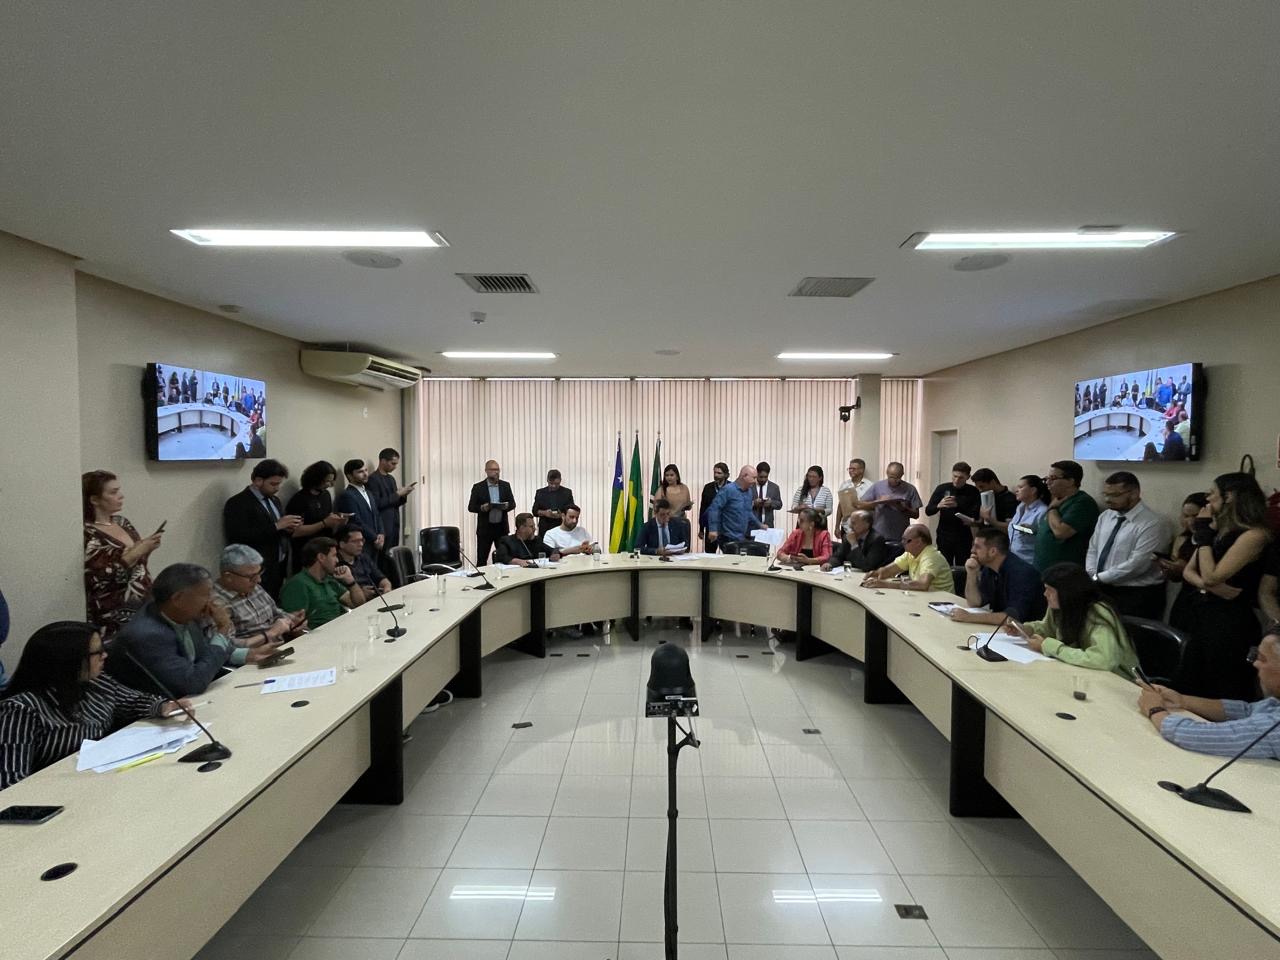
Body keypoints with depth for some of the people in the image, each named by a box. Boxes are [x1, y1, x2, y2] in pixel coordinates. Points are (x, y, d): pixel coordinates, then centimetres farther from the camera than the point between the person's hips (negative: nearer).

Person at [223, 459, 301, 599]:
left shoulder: (274, 500, 16)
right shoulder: (238, 503, -9)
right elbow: (239, 536, -22)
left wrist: (288, 528, 1)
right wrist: (276, 526, -21)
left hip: (278, 569, 7)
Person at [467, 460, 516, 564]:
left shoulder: (506, 485, 7)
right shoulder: (478, 487, -1)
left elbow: (513, 504, 8)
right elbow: (471, 507, -1)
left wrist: (507, 506, -15)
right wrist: (481, 508, -20)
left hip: (502, 527, 2)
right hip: (485, 528, -2)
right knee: (481, 559, 1)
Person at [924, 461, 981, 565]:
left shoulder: (973, 492, 0)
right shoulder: (942, 488, 1)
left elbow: (976, 515, -7)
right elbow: (928, 511, -1)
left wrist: (957, 505, -21)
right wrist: (939, 505, -22)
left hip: (963, 538, 0)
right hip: (944, 536, 1)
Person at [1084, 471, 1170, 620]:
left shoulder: (1152, 523, -15)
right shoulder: (1105, 516, 8)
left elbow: (1137, 564, -21)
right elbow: (1093, 550, 10)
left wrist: (1099, 578, -16)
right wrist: (1091, 577, -7)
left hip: (1136, 597, -6)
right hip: (1102, 590, 6)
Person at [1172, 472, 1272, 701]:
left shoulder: (1254, 535, -16)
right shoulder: (1217, 528, 8)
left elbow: (1211, 576, -21)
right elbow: (1188, 571, 8)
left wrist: (1204, 532, -13)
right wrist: (1210, 586, -13)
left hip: (1230, 623, -8)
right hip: (1203, 615, 8)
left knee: (1223, 698, 5)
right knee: (1185, 689, 15)